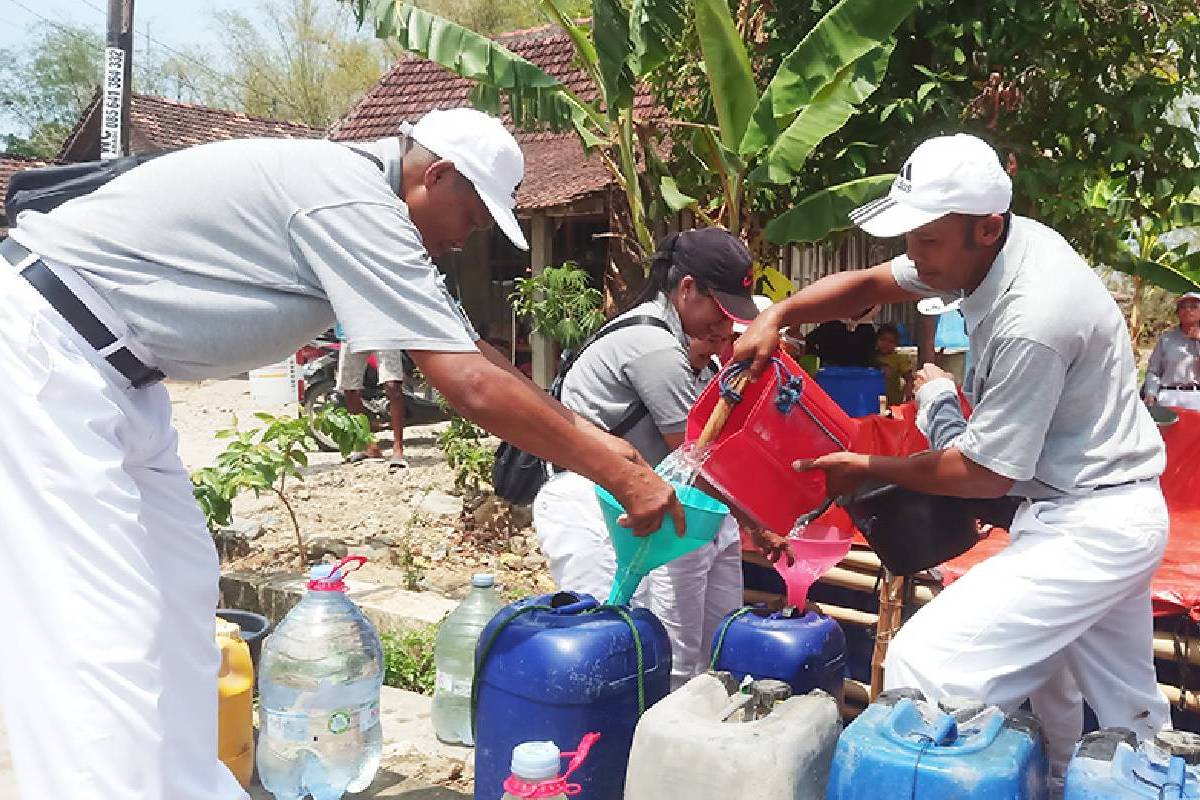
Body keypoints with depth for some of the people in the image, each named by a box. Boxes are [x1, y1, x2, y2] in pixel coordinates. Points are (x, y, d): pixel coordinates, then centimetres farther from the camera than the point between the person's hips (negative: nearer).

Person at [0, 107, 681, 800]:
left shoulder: (355, 191, 9)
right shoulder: (355, 204, -21)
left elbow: (470, 351, 11)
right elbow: (473, 386, -25)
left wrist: (595, 438, 8)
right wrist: (619, 472, -16)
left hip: (109, 372, 10)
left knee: (178, 591, 11)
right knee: (104, 628, -12)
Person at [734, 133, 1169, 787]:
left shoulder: (1030, 324, -29)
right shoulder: (1007, 241, -2)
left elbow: (983, 475, -20)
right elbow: (868, 283, 7)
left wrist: (868, 469, -8)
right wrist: (777, 316, -7)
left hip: (1088, 528, -10)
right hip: (1115, 515, 10)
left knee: (926, 666, -19)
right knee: (1126, 714, 23)